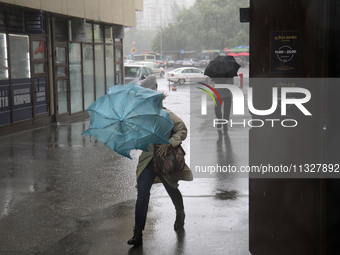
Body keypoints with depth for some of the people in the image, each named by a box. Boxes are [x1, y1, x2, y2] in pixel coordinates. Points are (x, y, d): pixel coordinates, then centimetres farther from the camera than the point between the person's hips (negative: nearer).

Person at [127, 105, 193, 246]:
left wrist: (168, 144, -25)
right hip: (148, 160, 3)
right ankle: (138, 233, -5)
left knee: (172, 190, 17)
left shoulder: (167, 115, -9)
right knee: (142, 194, -8)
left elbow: (182, 130, -14)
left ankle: (180, 215, 50)